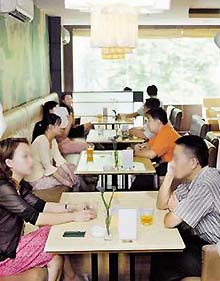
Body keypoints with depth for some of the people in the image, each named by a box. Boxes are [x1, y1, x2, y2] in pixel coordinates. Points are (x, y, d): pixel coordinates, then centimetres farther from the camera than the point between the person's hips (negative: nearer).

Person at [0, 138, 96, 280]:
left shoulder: (18, 184, 4)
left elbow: (39, 205, 5)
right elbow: (33, 217, -28)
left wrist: (72, 207, -8)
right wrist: (74, 216, -26)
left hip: (13, 242, 8)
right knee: (56, 256, -6)